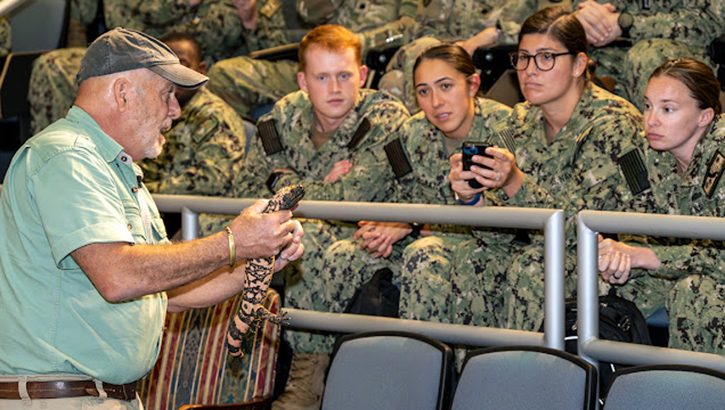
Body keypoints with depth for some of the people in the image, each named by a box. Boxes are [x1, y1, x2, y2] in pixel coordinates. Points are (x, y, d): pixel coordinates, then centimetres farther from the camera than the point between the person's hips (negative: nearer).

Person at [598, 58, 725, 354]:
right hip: (691, 273, 7)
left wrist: (637, 255, -31)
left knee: (693, 290, -33)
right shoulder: (656, 158, -2)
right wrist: (618, 263, -24)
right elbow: (668, 241, -2)